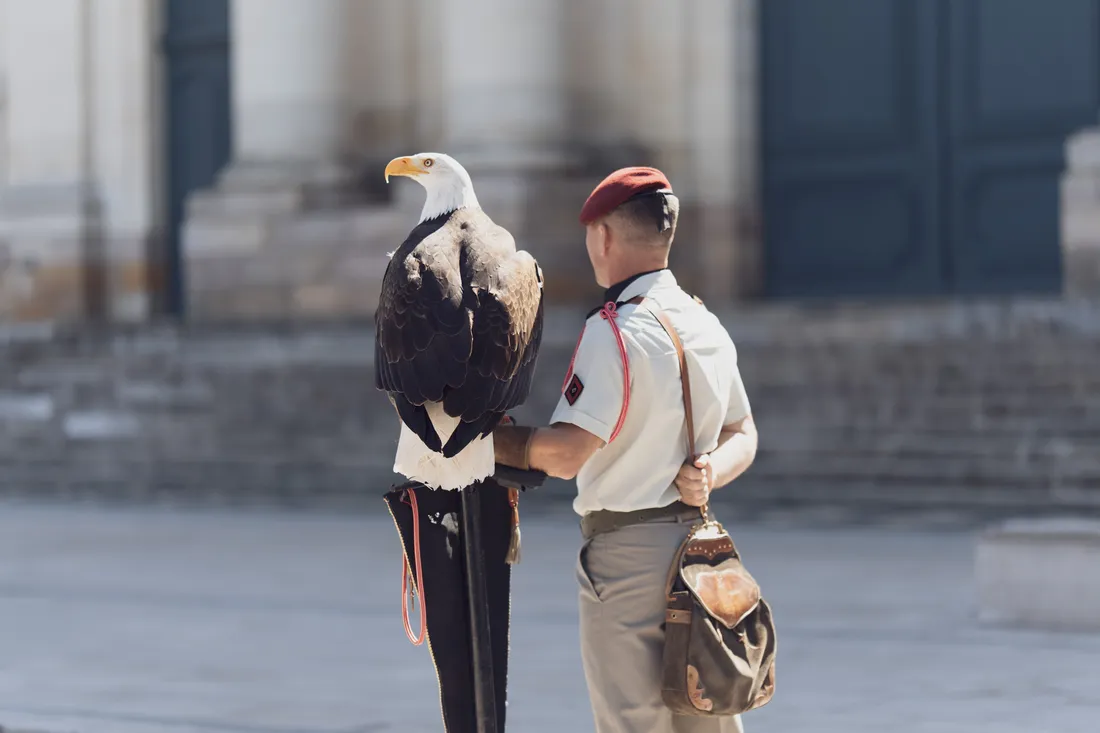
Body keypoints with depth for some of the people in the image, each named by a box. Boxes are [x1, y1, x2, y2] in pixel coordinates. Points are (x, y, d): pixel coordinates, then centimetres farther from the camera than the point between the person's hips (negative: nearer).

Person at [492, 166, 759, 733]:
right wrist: (709, 473, 0)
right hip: (697, 538, 8)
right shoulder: (708, 326, 10)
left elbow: (565, 454, -19)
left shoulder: (613, 331, -15)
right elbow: (742, 435, 19)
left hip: (626, 549, -8)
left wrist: (496, 438, -2)